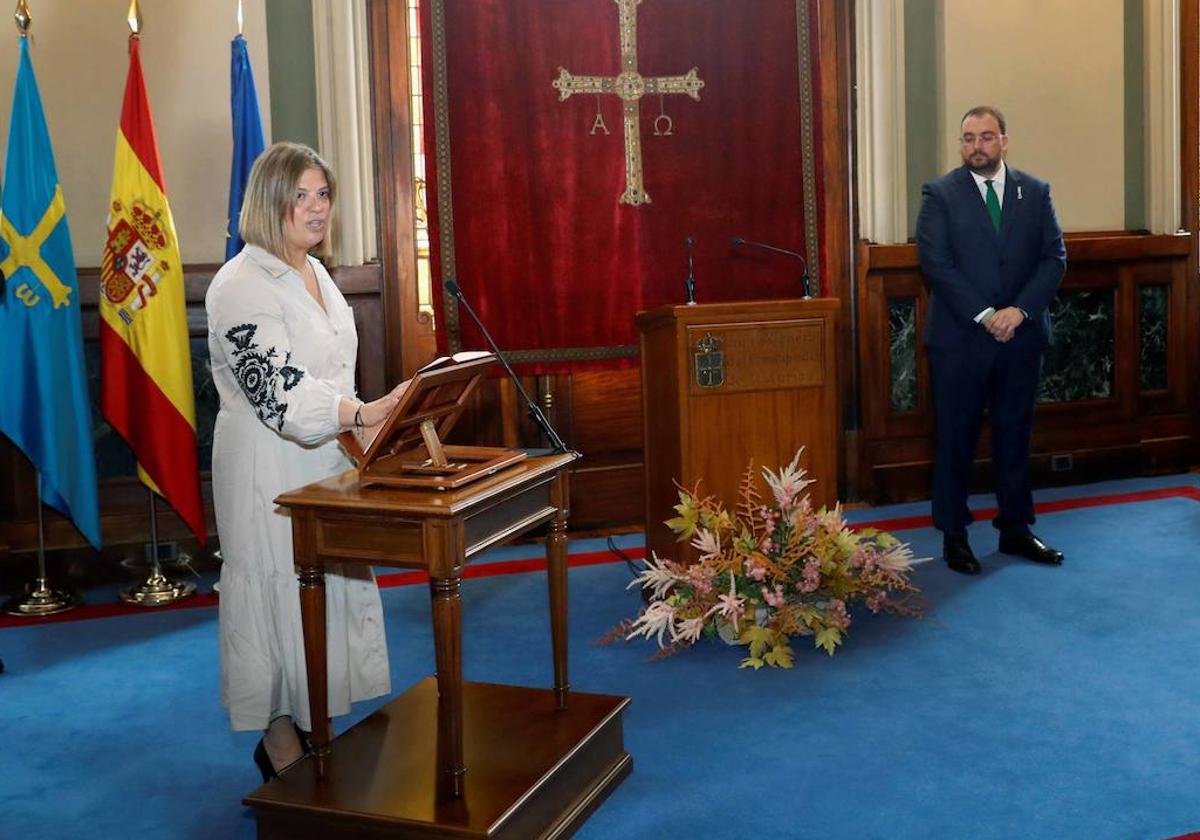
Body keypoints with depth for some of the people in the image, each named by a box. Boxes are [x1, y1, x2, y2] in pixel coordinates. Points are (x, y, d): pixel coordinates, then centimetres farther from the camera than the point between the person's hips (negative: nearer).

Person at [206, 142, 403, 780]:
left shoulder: (314, 272, 11)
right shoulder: (242, 286, -17)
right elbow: (279, 392, -28)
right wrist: (366, 413, -39)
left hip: (325, 460, 9)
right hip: (269, 469, -9)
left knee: (331, 586, 14)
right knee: (283, 592, 0)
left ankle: (310, 731, 28)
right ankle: (281, 741, 16)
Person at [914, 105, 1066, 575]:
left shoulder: (1035, 192, 7)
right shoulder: (940, 194, -2)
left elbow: (1054, 257, 3)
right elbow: (935, 263, -10)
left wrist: (1019, 310, -12)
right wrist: (984, 315, -15)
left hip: (1022, 334, 3)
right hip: (960, 337, -3)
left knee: (1015, 435, 12)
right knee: (956, 439, 4)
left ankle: (1015, 528, 23)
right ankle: (953, 536, 14)